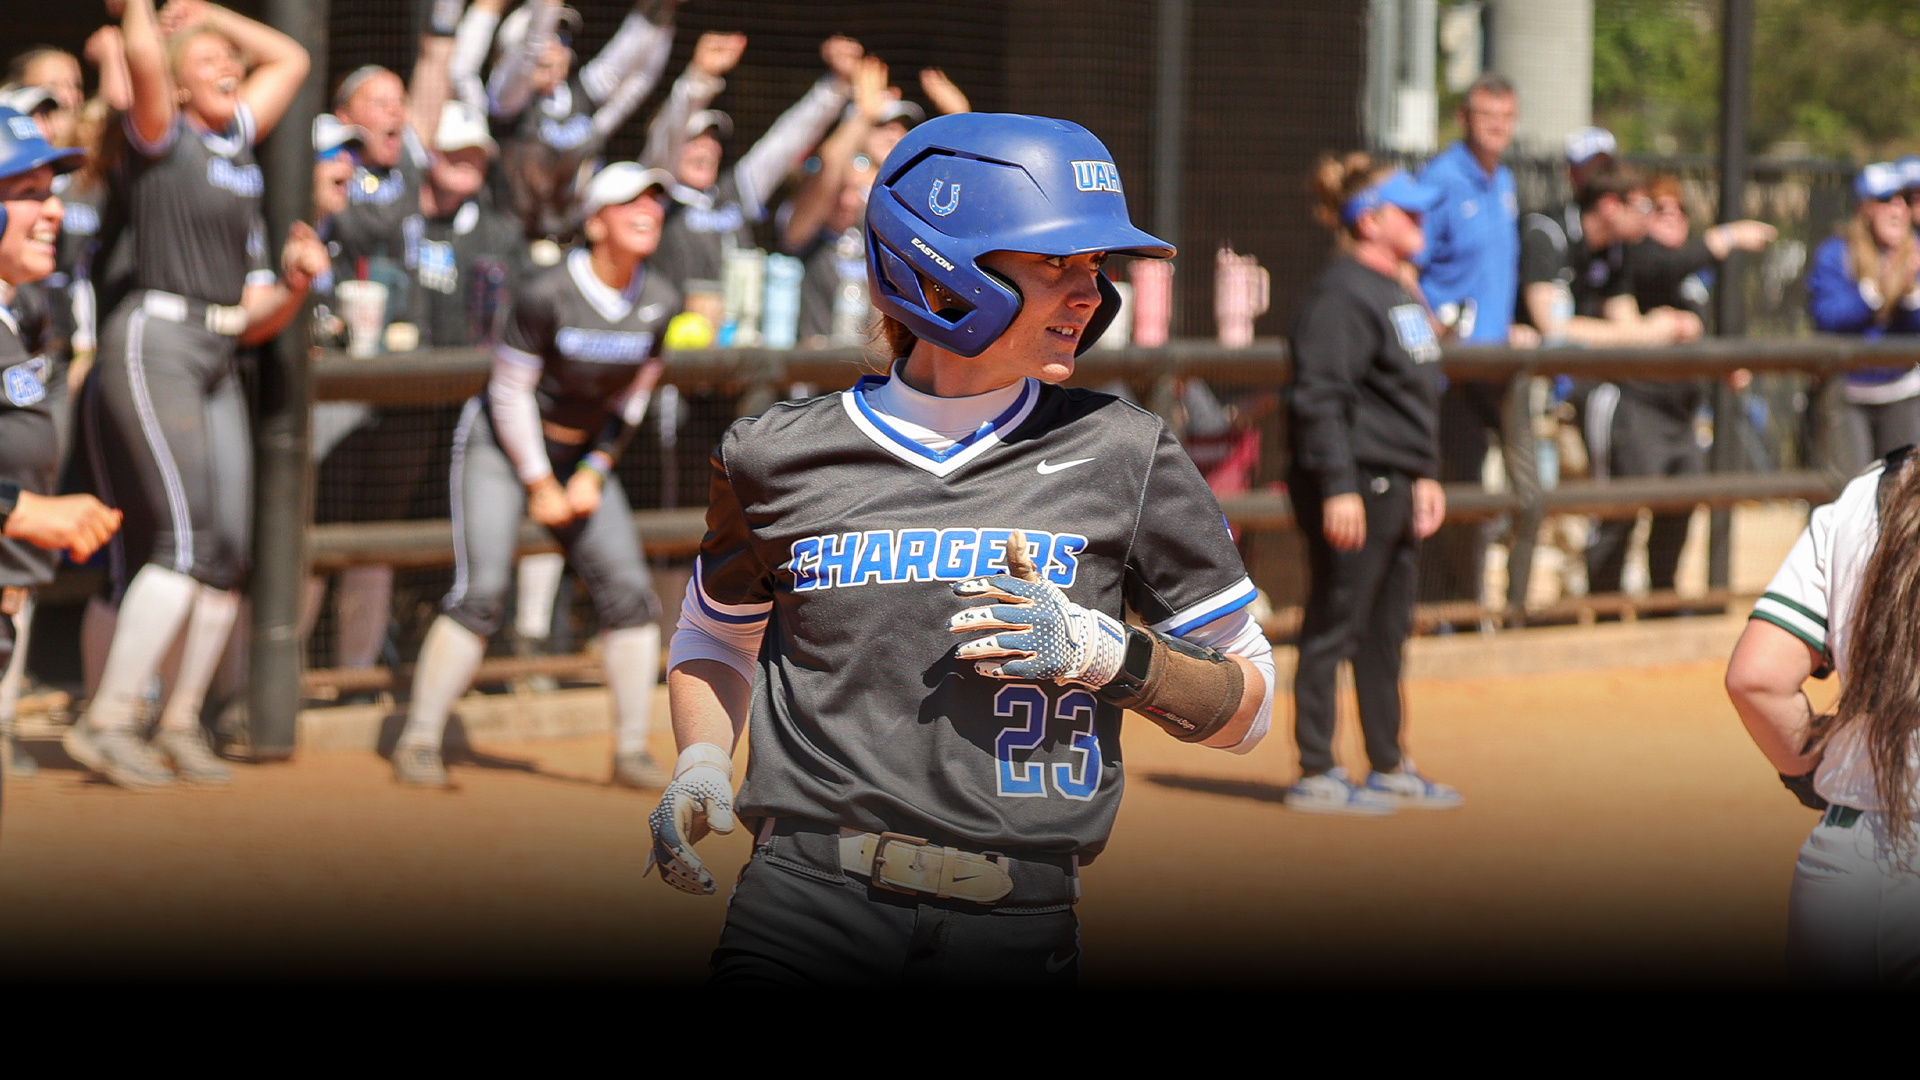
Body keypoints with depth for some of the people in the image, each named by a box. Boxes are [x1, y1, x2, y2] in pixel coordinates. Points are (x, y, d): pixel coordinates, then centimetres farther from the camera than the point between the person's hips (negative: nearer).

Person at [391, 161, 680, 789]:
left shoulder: (660, 304, -7)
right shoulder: (547, 297, -24)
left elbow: (632, 397, 5)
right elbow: (509, 392, -15)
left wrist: (593, 473, -3)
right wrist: (540, 485, -11)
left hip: (583, 455, 6)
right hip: (501, 447, -6)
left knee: (629, 590, -4)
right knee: (481, 592, -16)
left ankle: (631, 750, 4)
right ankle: (418, 742, -7)